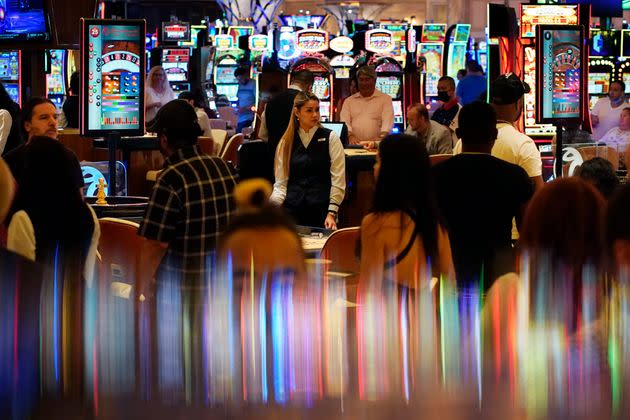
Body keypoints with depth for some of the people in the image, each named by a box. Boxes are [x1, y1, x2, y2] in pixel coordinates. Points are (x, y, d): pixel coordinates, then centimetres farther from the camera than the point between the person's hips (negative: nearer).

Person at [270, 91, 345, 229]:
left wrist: (332, 214, -10)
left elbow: (338, 181, 0)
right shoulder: (286, 143, 12)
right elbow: (281, 182, 9)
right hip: (292, 209, 1)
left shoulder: (331, 138, 6)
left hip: (321, 209, -1)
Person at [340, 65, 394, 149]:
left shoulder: (385, 99, 9)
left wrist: (382, 140, -20)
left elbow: (388, 121, -4)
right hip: (354, 146, 2)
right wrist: (350, 135, -13)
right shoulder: (349, 101, 18)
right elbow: (344, 121, 7)